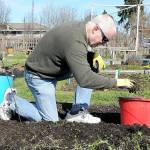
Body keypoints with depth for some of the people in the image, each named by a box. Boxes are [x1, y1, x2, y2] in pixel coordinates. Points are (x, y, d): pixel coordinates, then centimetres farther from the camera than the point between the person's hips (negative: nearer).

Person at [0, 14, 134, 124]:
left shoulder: (82, 27, -5)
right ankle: (12, 101, 11)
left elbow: (83, 53, 16)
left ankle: (78, 112, 0)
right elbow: (84, 79, -40)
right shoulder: (74, 41, -35)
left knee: (91, 66, -3)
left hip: (56, 69, 10)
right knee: (51, 120, -5)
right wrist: (116, 82, -33)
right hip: (39, 76, -9)